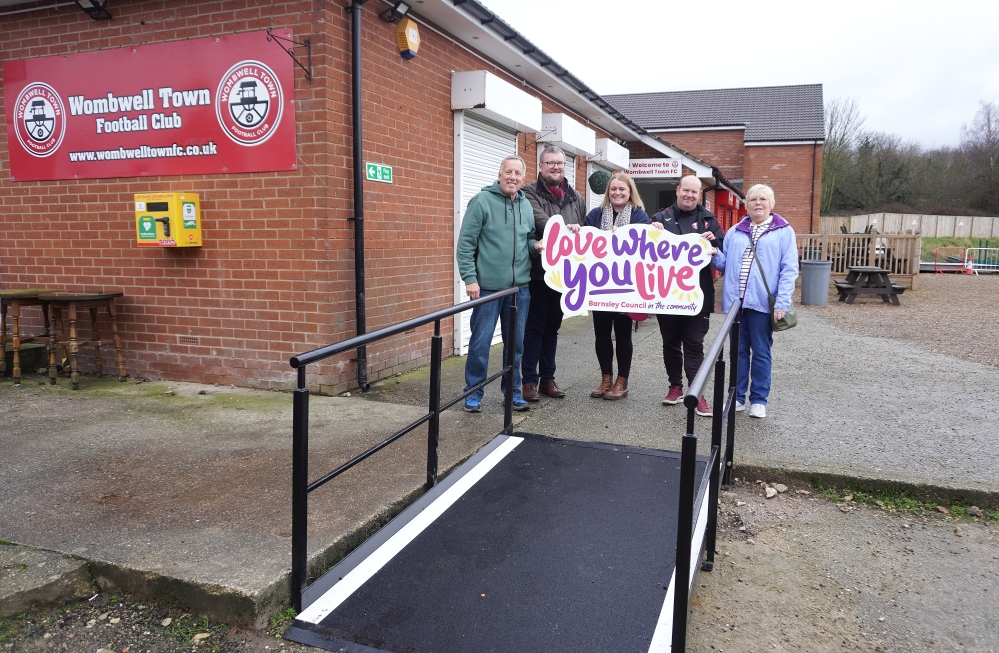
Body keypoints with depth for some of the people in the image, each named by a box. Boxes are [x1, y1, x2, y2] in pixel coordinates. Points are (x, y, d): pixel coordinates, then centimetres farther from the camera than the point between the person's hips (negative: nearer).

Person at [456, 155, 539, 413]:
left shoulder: (526, 205, 11)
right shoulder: (482, 201, -6)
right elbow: (465, 244, -8)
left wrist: (535, 245, -2)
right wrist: (470, 279, -14)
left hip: (520, 288, 5)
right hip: (487, 286, -5)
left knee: (515, 343, 12)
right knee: (480, 343, 2)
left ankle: (512, 391, 25)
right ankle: (474, 393, 16)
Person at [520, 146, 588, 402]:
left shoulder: (575, 198, 14)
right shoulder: (530, 193, -4)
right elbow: (541, 222, -21)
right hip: (538, 272, -5)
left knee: (552, 326, 14)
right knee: (534, 327, 2)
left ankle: (547, 377, 23)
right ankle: (529, 379, 11)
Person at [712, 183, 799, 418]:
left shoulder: (783, 231, 2)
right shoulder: (735, 232, 14)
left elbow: (789, 269, -5)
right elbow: (725, 264, 17)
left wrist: (782, 302, -14)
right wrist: (713, 254, -5)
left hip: (762, 302, -3)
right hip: (735, 301, 4)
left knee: (761, 352, 6)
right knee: (738, 350, 11)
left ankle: (759, 400, 17)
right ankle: (737, 397, 20)